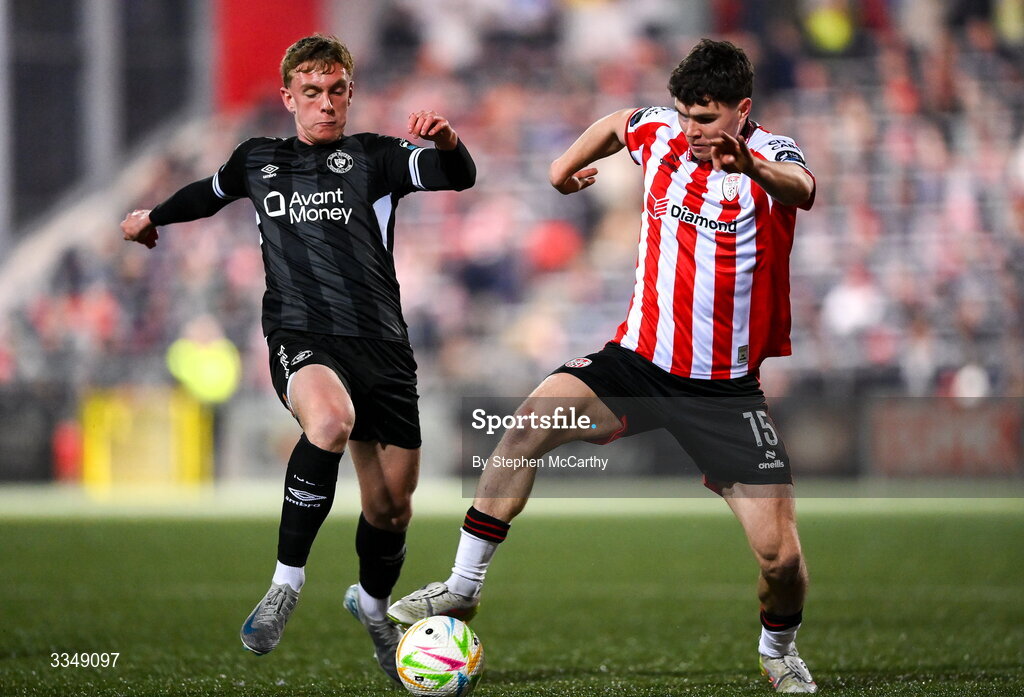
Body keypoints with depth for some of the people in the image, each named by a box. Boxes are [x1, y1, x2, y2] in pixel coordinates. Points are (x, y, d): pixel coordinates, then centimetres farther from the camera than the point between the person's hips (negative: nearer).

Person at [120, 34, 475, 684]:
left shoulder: (373, 157, 8)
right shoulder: (258, 159, 17)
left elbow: (458, 176, -9)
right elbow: (211, 192, 40)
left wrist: (447, 141, -31)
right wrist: (154, 217, 55)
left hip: (381, 345, 1)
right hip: (301, 337, -1)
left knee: (391, 505, 6)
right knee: (331, 421, -37)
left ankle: (373, 602, 40)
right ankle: (287, 578, -25)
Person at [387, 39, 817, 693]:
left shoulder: (771, 155, -16)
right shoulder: (659, 132, -3)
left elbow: (802, 189, -42)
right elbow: (617, 123, 23)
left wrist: (750, 166, -62)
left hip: (727, 388, -3)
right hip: (639, 360, 3)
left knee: (781, 554, -9)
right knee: (530, 423, -21)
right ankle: (462, 588, -9)